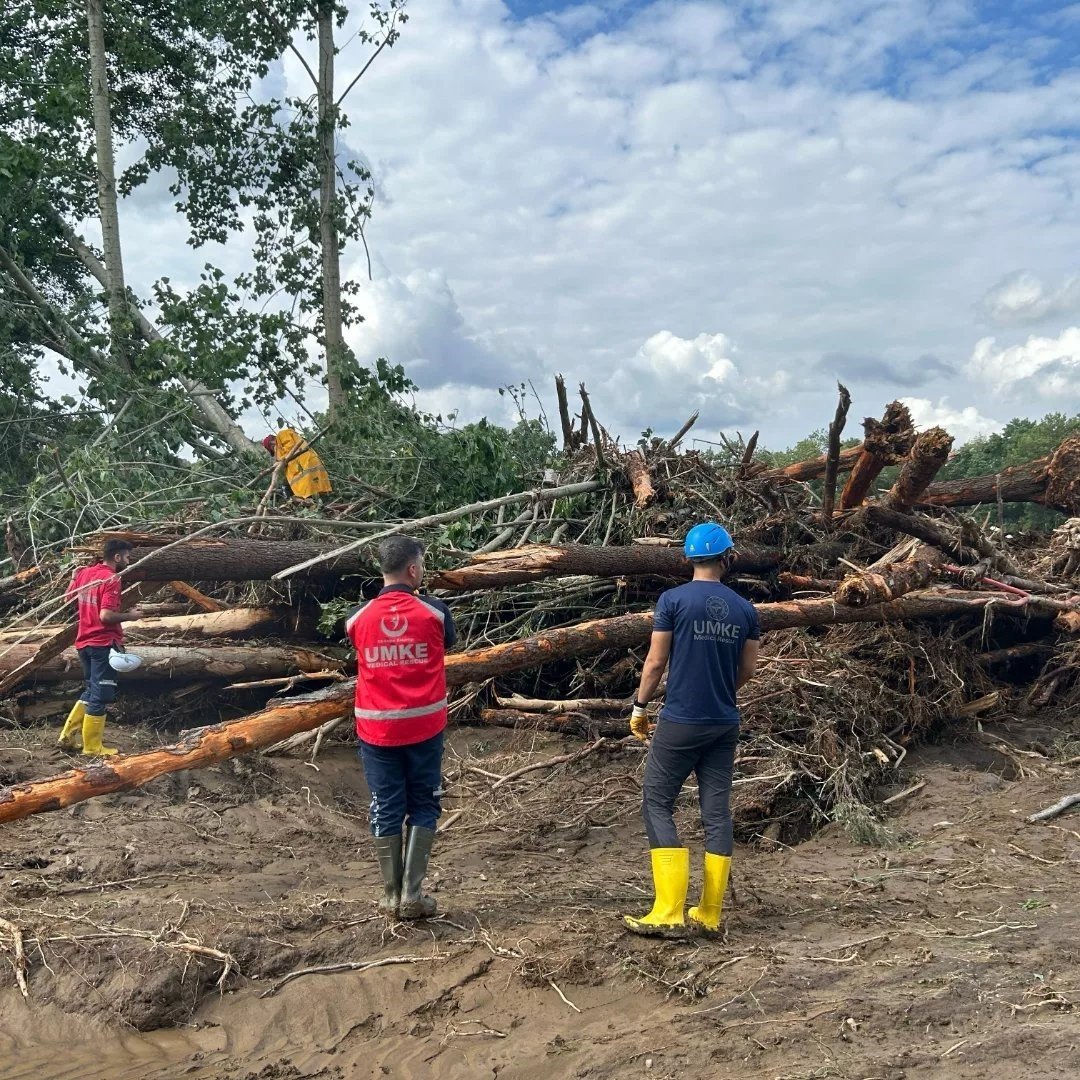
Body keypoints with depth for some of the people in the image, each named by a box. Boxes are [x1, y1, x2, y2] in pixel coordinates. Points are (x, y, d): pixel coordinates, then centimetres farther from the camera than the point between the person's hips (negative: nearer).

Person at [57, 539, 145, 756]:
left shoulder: (84, 572, 8)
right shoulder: (111, 579, -17)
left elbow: (68, 598, 21)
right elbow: (106, 616, -24)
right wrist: (130, 616, -9)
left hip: (84, 642, 8)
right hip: (104, 643, -8)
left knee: (91, 691, 21)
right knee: (101, 696, 0)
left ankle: (69, 735, 21)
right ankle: (92, 747, 6)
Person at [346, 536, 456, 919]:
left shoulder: (359, 618, -4)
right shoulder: (434, 611, -7)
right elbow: (450, 642, 14)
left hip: (377, 728, 1)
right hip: (423, 726, -1)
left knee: (386, 810, 11)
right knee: (423, 807, 12)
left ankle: (391, 897, 16)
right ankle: (412, 894, 6)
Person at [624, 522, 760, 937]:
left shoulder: (673, 600, -8)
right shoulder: (744, 609, 3)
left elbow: (655, 662, -7)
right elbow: (747, 669, 9)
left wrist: (639, 707, 6)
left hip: (681, 721, -4)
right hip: (725, 724, 4)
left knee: (657, 803, 4)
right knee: (717, 811, 9)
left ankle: (669, 913, -1)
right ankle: (709, 914, 14)